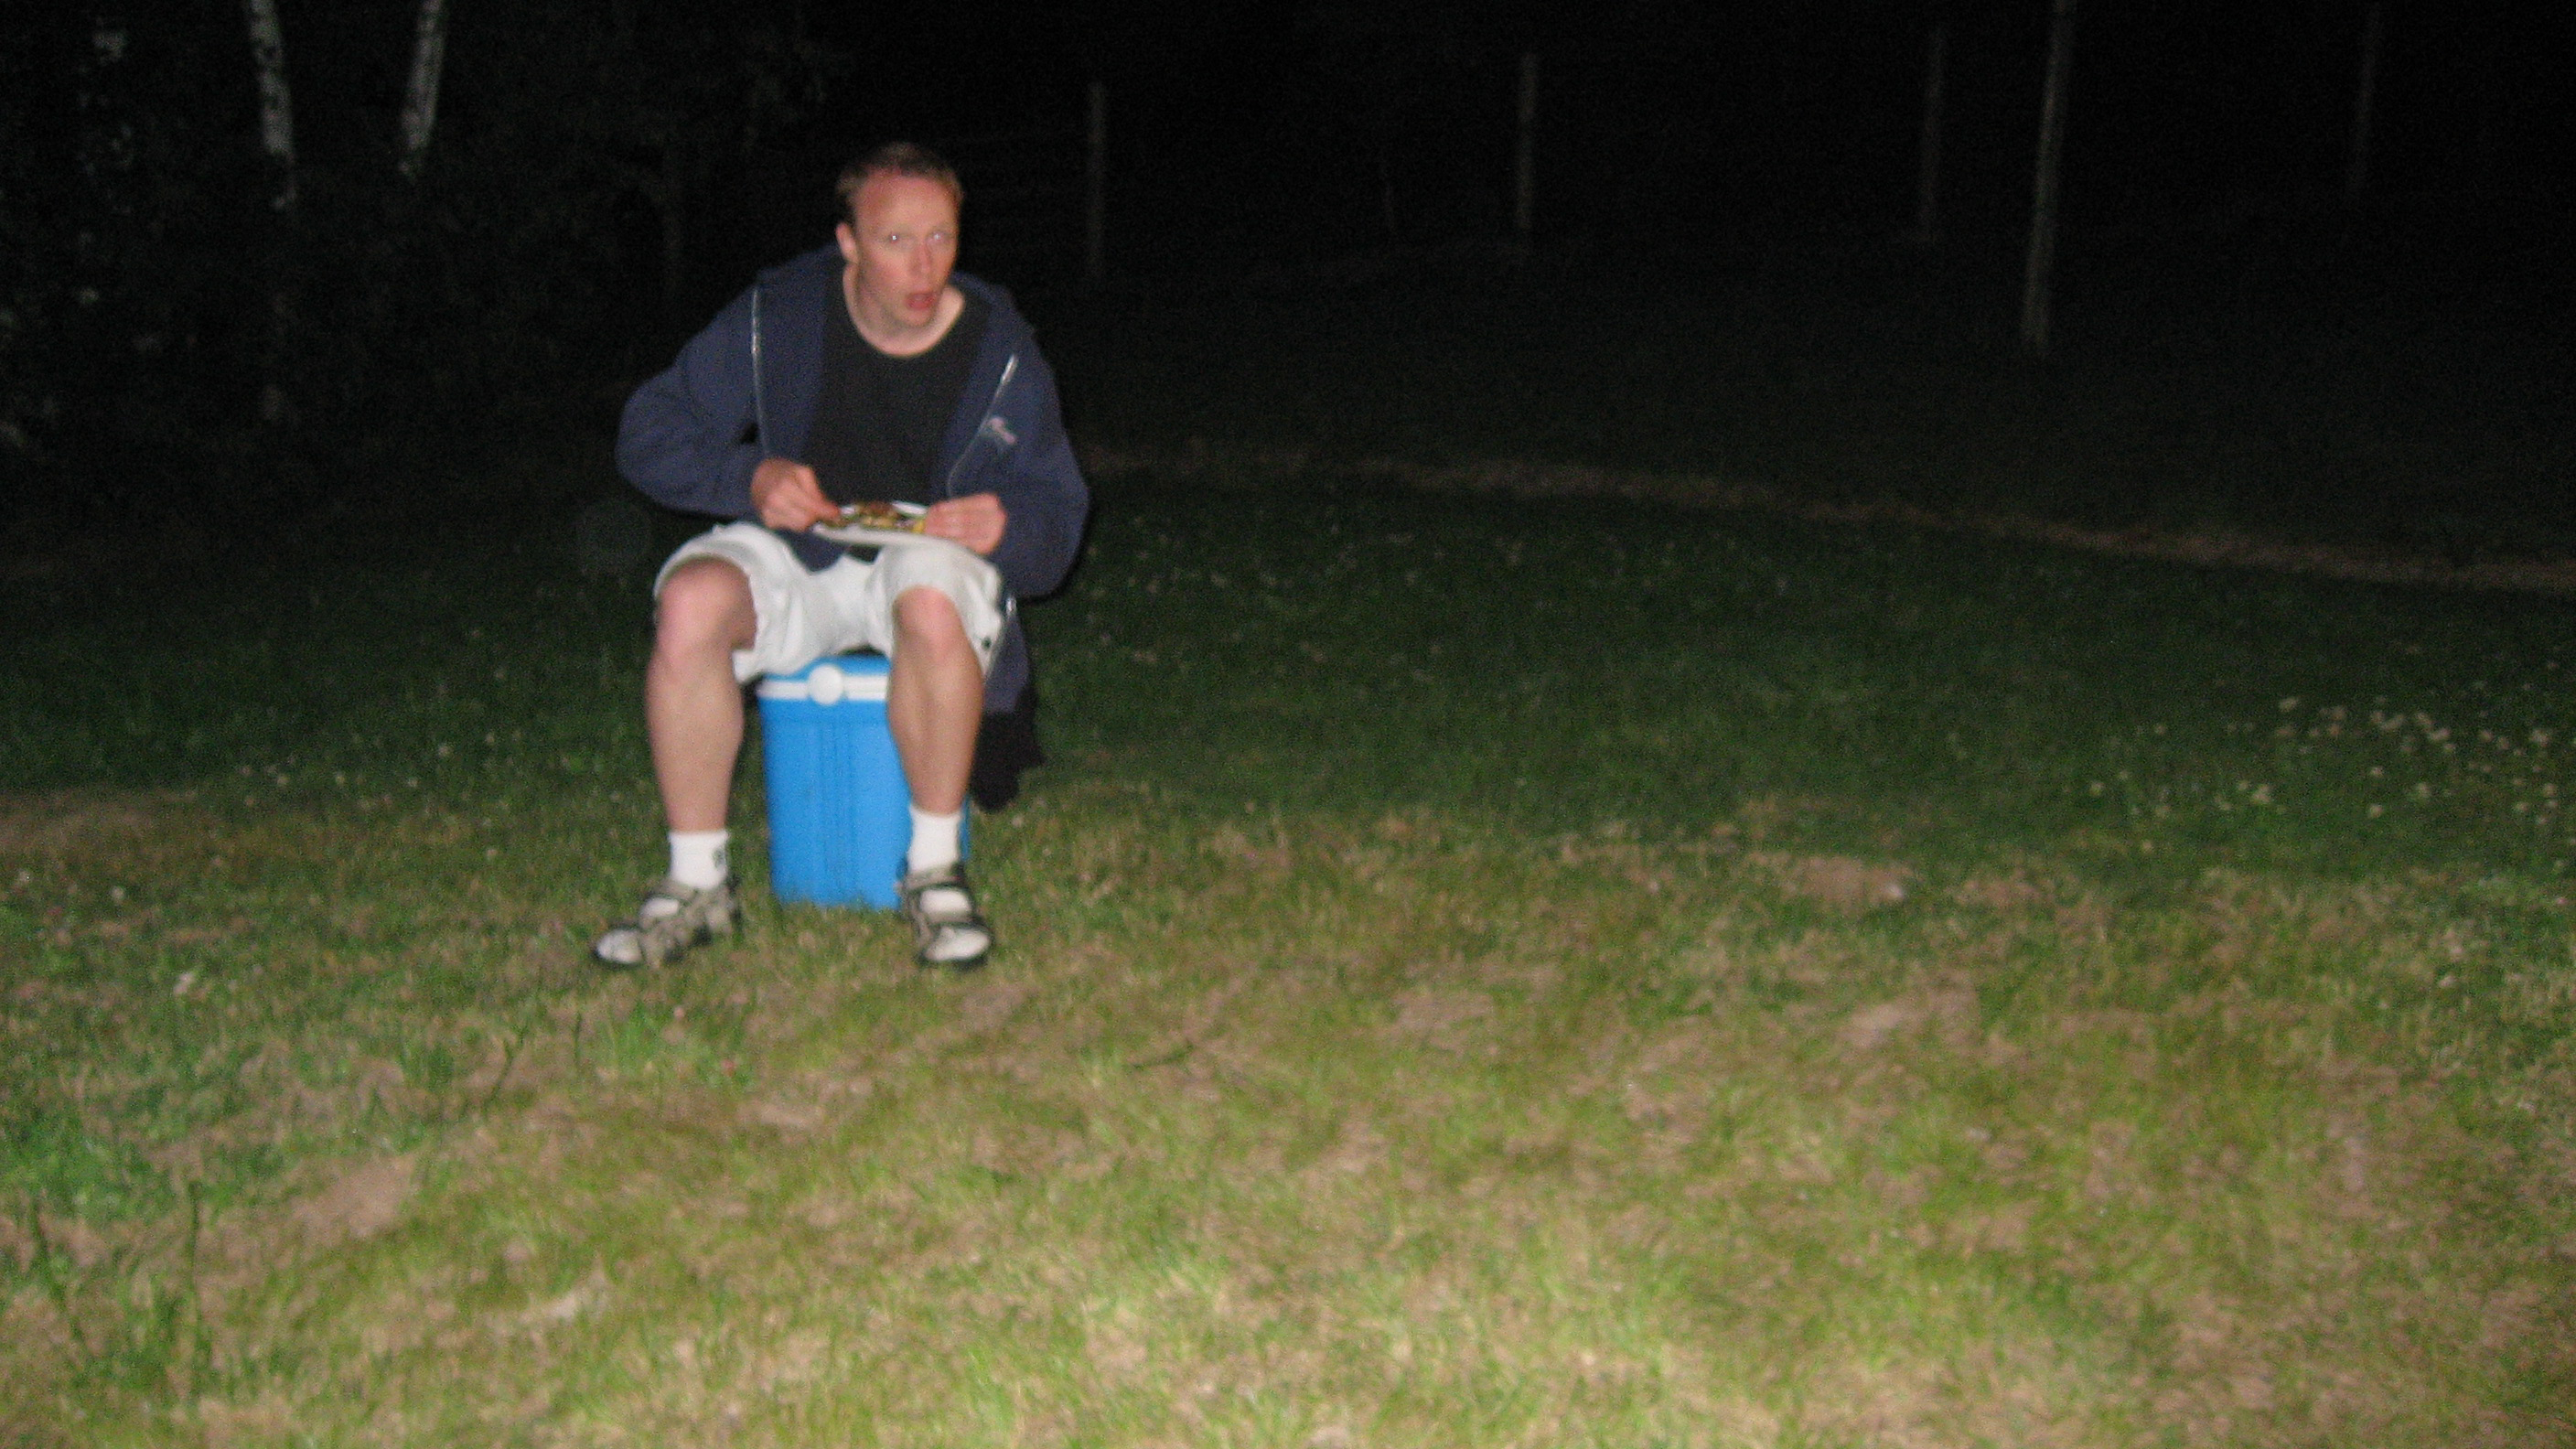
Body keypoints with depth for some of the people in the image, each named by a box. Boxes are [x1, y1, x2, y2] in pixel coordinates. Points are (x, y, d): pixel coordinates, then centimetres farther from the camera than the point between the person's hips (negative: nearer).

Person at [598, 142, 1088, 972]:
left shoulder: (1002, 356, -5)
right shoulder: (776, 318, -5)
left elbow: (1054, 524, -2)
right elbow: (649, 433, -1)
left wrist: (1006, 529, -27)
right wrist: (751, 478, -20)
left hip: (929, 560, -1)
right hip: (791, 559, 2)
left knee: (932, 599, -39)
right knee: (690, 600, -31)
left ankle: (934, 872, -22)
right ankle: (697, 882, -17)